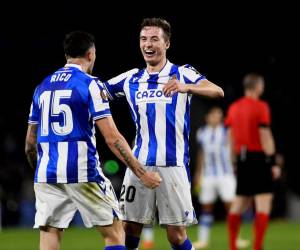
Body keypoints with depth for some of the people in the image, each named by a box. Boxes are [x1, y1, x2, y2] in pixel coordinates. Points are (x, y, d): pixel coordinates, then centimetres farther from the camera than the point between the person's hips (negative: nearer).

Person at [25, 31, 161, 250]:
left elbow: (30, 143, 18)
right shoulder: (90, 85, -5)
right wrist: (142, 173, -7)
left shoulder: (43, 87, 13)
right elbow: (112, 138, -11)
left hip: (46, 174, 5)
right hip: (82, 173, -5)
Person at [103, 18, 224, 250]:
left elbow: (217, 91, -19)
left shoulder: (182, 74, -3)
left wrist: (185, 87, -38)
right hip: (139, 164, 4)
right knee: (130, 229, 4)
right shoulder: (131, 79, 11)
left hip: (173, 165, -4)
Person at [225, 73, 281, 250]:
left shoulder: (233, 108, 11)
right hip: (259, 157, -7)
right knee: (264, 202, -6)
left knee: (239, 203, 13)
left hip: (242, 158, 7)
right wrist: (273, 163, -12)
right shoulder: (261, 107, -9)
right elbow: (265, 137, -13)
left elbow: (231, 136, 13)